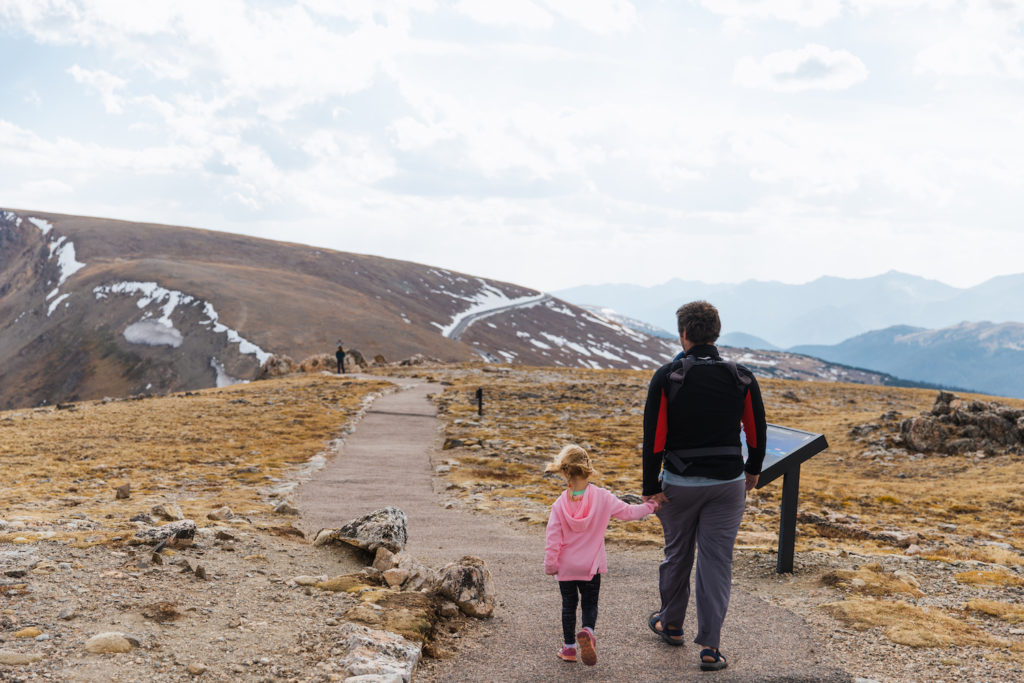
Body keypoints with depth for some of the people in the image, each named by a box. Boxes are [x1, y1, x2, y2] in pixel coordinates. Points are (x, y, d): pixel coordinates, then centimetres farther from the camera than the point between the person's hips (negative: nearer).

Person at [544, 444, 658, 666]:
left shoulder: (560, 504, -12)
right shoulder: (602, 498, -12)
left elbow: (553, 538, -10)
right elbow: (628, 512, -2)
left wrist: (550, 565, 0)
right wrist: (650, 506, 13)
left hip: (566, 567, 0)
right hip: (591, 566, 0)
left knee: (568, 605, 15)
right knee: (590, 604, 12)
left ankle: (569, 646, 22)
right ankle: (587, 632, -16)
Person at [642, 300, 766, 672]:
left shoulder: (666, 377, -10)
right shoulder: (742, 378, -3)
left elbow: (654, 435, -11)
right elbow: (757, 431, 5)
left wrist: (650, 486, -5)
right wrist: (753, 469, 21)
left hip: (679, 483, -1)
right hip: (728, 483, 1)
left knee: (677, 554, 17)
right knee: (717, 561, 4)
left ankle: (671, 624, 35)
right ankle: (710, 646, 2)